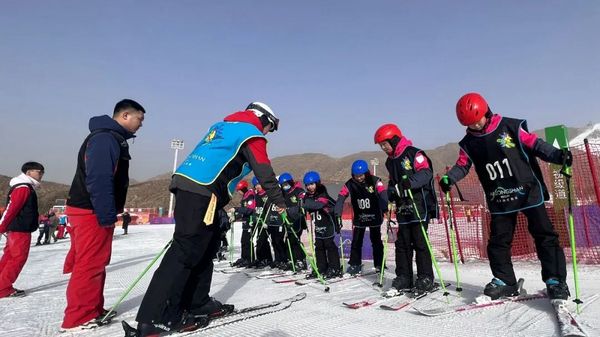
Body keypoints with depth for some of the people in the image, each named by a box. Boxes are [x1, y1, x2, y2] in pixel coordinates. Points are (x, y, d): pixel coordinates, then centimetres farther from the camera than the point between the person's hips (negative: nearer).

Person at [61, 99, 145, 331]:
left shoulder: (114, 138, 18)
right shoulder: (104, 138, -15)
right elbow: (98, 179, -24)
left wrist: (109, 213, 19)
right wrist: (107, 215, -24)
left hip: (96, 212, 11)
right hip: (92, 213, -11)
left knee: (95, 264, 15)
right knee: (89, 265, -3)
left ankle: (93, 311, 26)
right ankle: (78, 319, 7)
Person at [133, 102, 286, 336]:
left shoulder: (222, 126, 28)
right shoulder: (251, 134, 2)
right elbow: (264, 171, -1)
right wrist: (279, 201, 9)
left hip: (186, 184, 10)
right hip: (202, 192, -9)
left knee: (206, 246, 15)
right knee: (186, 251, -8)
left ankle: (197, 303, 22)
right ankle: (157, 317, -5)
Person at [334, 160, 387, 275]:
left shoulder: (375, 181, -16)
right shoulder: (350, 184, -10)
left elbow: (383, 193, -27)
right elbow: (341, 197, -14)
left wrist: (385, 207, -44)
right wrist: (337, 212, -27)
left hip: (374, 216, -2)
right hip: (359, 217, 2)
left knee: (376, 241, 8)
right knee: (356, 241, 8)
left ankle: (379, 264, 21)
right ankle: (355, 264, 22)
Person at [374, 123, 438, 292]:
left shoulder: (414, 153, -7)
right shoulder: (390, 161, 17)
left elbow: (426, 173, -16)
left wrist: (410, 182, -31)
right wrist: (391, 192, 3)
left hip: (419, 205, -7)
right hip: (402, 208, 7)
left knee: (420, 242, -3)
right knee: (402, 243, 7)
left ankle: (425, 277, 9)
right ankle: (403, 277, 15)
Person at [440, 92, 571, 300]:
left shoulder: (511, 127, -6)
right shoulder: (468, 143, 3)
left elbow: (534, 144, -3)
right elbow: (462, 165, 6)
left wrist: (558, 155, -17)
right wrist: (449, 178, -12)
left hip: (528, 192, -3)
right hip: (499, 200, 3)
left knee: (544, 235, 0)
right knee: (498, 241, 5)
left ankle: (556, 280, 11)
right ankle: (504, 281, 17)